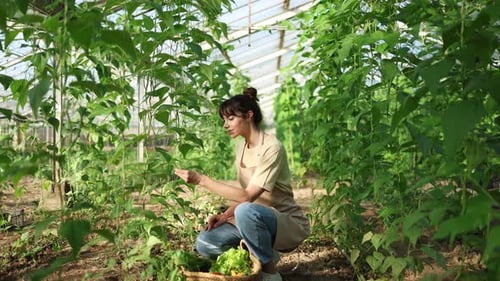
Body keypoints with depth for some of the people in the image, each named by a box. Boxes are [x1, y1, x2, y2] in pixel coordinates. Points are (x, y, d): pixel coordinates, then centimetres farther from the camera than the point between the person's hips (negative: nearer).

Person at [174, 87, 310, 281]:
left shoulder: (271, 147, -21)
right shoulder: (241, 147, 5)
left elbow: (247, 196, -27)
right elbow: (242, 194, 9)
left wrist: (202, 180, -28)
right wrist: (224, 216, -9)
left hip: (289, 223, -7)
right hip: (258, 220, 7)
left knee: (245, 211, -38)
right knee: (205, 243, -11)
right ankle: (265, 255, 8)